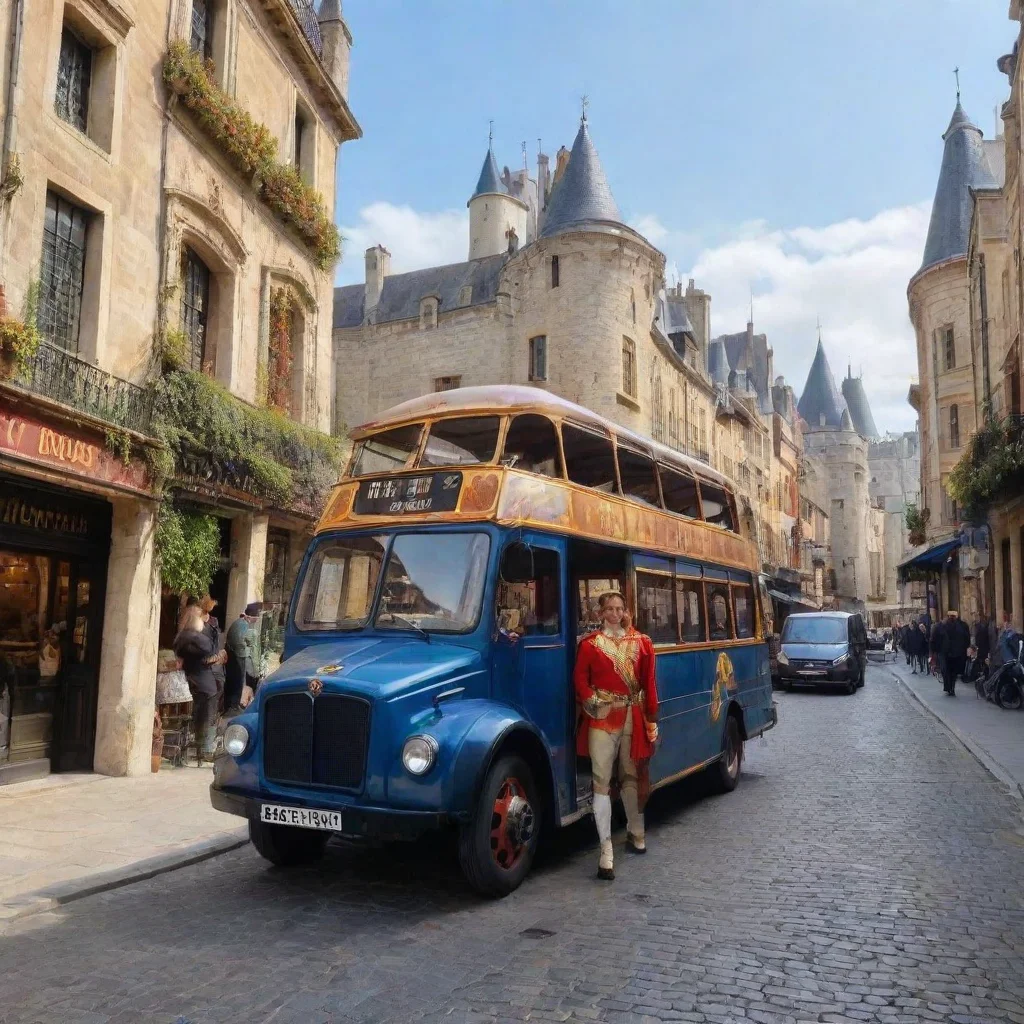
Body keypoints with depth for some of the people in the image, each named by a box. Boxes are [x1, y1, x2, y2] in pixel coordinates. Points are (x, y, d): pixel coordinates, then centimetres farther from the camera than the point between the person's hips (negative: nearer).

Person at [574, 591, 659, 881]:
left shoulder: (641, 642, 6)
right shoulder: (590, 643, 0)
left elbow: (649, 684, 5)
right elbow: (580, 678, -2)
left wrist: (652, 721, 3)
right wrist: (590, 701, -18)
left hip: (632, 717, 3)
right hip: (602, 718, -2)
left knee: (631, 776, 17)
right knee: (602, 782, -5)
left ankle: (636, 835, 37)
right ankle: (606, 853, -5)